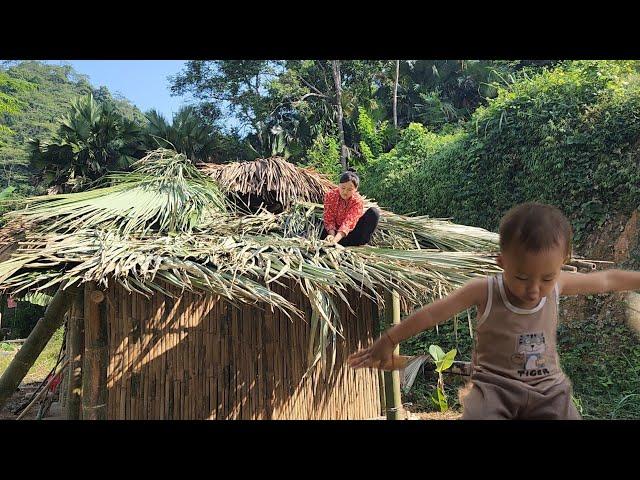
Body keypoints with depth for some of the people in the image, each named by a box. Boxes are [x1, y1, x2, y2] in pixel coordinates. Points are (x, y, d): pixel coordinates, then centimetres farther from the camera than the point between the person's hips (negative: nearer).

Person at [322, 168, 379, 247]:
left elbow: (349, 222, -33)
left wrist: (335, 240, -48)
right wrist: (331, 235, -36)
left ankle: (361, 242, -17)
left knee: (374, 212, -22)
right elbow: (329, 219, -16)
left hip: (350, 232, 0)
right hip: (335, 230, 0)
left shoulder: (358, 201, -21)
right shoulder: (330, 195, -14)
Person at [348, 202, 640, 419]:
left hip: (547, 387, 4)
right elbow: (431, 314, -12)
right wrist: (387, 341, -9)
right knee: (477, 413, -33)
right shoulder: (485, 291, -16)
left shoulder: (556, 285, -6)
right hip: (494, 385, -4)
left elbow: (607, 280, 10)